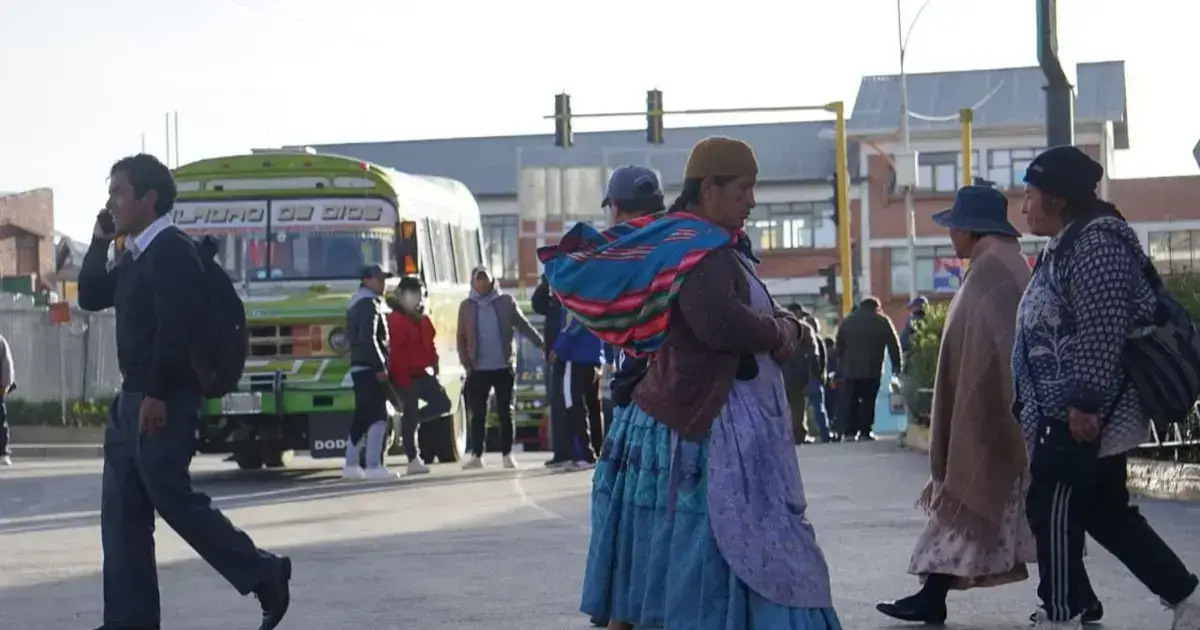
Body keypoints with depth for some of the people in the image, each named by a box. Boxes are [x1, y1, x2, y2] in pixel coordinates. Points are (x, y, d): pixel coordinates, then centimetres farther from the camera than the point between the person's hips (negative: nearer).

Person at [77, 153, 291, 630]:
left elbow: (176, 327, -23)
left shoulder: (172, 251, -14)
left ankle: (264, 574, 4)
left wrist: (157, 395, -26)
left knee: (173, 500, -8)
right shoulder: (136, 256, 17)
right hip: (132, 399, 10)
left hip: (163, 401, -10)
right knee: (122, 512, 7)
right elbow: (90, 298, 23)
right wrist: (99, 241, 13)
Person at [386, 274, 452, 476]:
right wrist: (402, 379, -24)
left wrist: (434, 365, 6)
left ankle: (409, 421, 17)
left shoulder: (422, 319, 13)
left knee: (443, 403, 6)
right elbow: (396, 351, -20)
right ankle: (413, 460, 2)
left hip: (422, 373, 9)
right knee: (410, 416, -4)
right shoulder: (396, 319, -15)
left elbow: (429, 344, 19)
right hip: (406, 376, -9)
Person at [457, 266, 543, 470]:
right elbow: (461, 338, 6)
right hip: (478, 369, 1)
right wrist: (466, 363, -4)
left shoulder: (506, 301, 1)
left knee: (505, 413, 3)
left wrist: (541, 344, -6)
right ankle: (476, 455, 10)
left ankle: (507, 454, 9)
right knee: (478, 414, 4)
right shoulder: (467, 306, 4)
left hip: (504, 367, -1)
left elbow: (523, 325, 3)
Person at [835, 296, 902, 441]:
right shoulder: (882, 321, 4)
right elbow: (893, 345, 1)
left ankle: (849, 432, 1)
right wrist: (897, 365, 7)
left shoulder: (847, 321, 14)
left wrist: (841, 365, 19)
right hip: (872, 369, -3)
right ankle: (865, 432, -4)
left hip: (850, 369, 3)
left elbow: (839, 345, 15)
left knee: (850, 401, 6)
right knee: (868, 401, 0)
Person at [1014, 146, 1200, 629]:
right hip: (1069, 412, 11)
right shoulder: (1069, 246, 17)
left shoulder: (1095, 243, -15)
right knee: (1106, 513, 13)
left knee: (1053, 509, -6)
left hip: (1084, 416, -11)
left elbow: (1101, 333, -23)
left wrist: (1084, 402, -25)